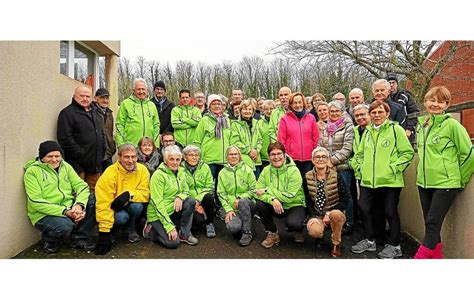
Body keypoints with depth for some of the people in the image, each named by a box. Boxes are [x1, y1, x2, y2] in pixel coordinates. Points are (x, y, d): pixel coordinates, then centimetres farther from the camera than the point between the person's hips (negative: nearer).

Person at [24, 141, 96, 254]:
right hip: (45, 214, -5)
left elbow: (82, 185, -1)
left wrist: (79, 205, -22)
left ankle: (80, 237, 1)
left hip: (69, 209, 5)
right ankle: (50, 240, 3)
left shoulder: (65, 166, 8)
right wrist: (65, 211, -23)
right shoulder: (32, 171, -7)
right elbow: (36, 202, -15)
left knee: (93, 200, -17)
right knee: (65, 225, -35)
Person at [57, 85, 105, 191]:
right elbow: (65, 138, -16)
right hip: (78, 164, -7)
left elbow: (102, 134, 25)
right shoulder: (67, 113, -7)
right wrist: (79, 154, -18)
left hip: (95, 163, 7)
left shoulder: (94, 112, 18)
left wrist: (102, 152, 13)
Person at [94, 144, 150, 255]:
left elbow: (145, 193, -16)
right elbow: (103, 203, -26)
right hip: (113, 209, -2)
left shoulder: (142, 170, -12)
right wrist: (104, 232, -28)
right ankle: (112, 230, 6)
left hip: (130, 206, 2)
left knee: (137, 205, -30)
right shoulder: (110, 173, -24)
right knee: (121, 217, -33)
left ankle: (130, 230, 1)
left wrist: (128, 195, -37)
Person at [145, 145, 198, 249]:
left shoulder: (180, 171, 2)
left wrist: (180, 197, -20)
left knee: (191, 201, -19)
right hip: (157, 215, -6)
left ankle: (185, 234, -5)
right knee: (173, 242, -20)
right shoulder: (158, 175, -18)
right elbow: (157, 203, -21)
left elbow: (186, 191, 7)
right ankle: (151, 230, 7)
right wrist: (169, 226, -26)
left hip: (173, 211, 6)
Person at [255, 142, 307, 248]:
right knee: (260, 204, -24)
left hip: (295, 205, -4)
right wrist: (272, 199, -31)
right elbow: (258, 192, -13)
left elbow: (289, 197, -23)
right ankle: (272, 233, 0)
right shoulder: (266, 170, -3)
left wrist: (267, 190, -22)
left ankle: (298, 230, 7)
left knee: (292, 223, -34)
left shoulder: (293, 171, -16)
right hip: (276, 206, 4)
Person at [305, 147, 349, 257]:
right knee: (314, 231, -31)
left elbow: (345, 199, -8)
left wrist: (329, 214, -17)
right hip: (317, 214, 1)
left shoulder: (336, 176, -5)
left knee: (335, 214, -37)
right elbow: (308, 201, 3)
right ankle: (320, 236, 11)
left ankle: (336, 244, -9)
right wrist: (314, 217, -12)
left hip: (335, 212, -1)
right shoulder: (308, 177, 2)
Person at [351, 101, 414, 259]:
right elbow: (360, 153, 23)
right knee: (364, 208, 8)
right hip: (368, 181, 6)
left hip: (390, 181, -6)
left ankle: (394, 245, 20)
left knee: (390, 212, 4)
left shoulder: (396, 129, -4)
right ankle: (369, 241, 27)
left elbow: (407, 152, -7)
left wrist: (394, 168, -13)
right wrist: (360, 167, 9)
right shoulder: (367, 132, 14)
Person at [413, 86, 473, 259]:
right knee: (429, 224, 11)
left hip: (445, 183, -6)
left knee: (433, 224, -7)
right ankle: (436, 256, 24)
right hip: (424, 182, 6)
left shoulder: (452, 125, -10)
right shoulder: (421, 124, 9)